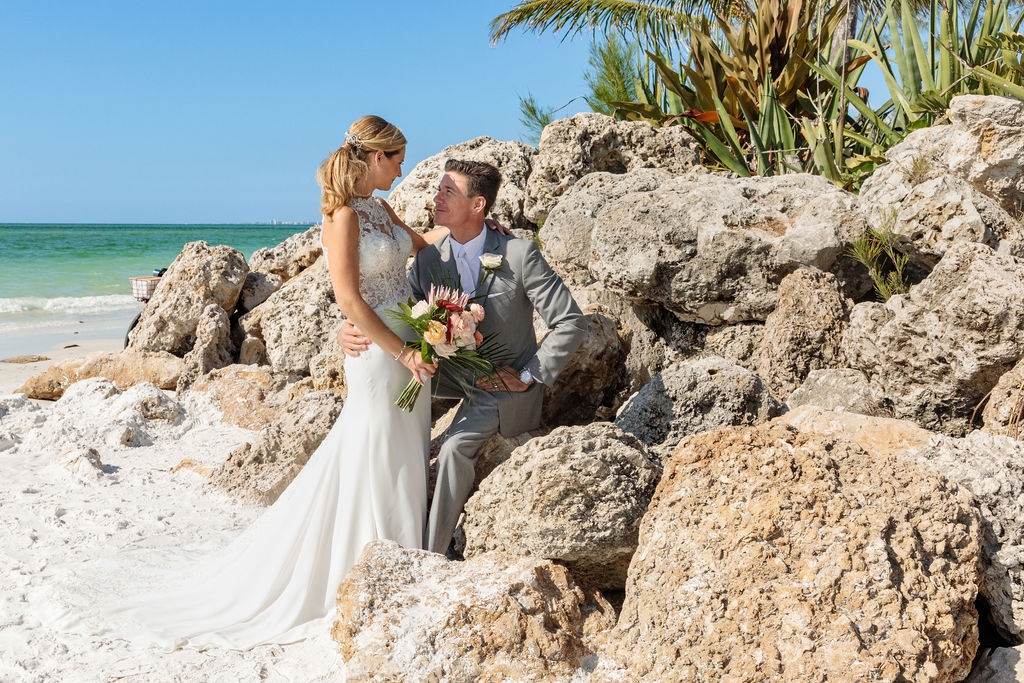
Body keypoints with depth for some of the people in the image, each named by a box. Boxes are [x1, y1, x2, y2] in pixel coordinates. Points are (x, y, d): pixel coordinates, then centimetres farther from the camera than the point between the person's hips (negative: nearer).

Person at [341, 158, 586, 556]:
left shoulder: (519, 254, -19)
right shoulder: (429, 258, -5)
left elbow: (570, 322, -17)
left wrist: (528, 377, -17)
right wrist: (348, 330, -20)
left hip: (506, 380, -6)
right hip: (457, 370, 6)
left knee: (455, 446, -26)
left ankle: (432, 553, -11)